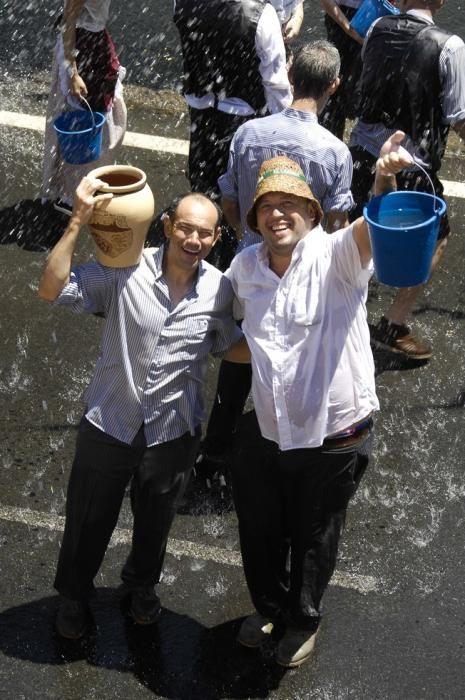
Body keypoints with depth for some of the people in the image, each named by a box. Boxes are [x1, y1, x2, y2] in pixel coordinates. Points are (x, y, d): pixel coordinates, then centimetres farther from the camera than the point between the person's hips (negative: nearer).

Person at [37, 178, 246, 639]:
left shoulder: (219, 289, -9)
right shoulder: (125, 269, -20)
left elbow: (229, 346, 9)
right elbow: (52, 290, -26)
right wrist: (78, 221, -34)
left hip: (173, 432, 2)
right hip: (110, 424, -2)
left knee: (155, 522, 25)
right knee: (89, 520, 18)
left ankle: (142, 583, 55)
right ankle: (74, 593, 45)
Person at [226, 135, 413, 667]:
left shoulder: (334, 258, -19)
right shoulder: (245, 267, -3)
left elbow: (372, 228, -42)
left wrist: (383, 182, -61)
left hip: (333, 438, -4)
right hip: (264, 433, 4)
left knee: (314, 541, 18)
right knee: (259, 533, 22)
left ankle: (303, 620, 45)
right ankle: (269, 607, 51)